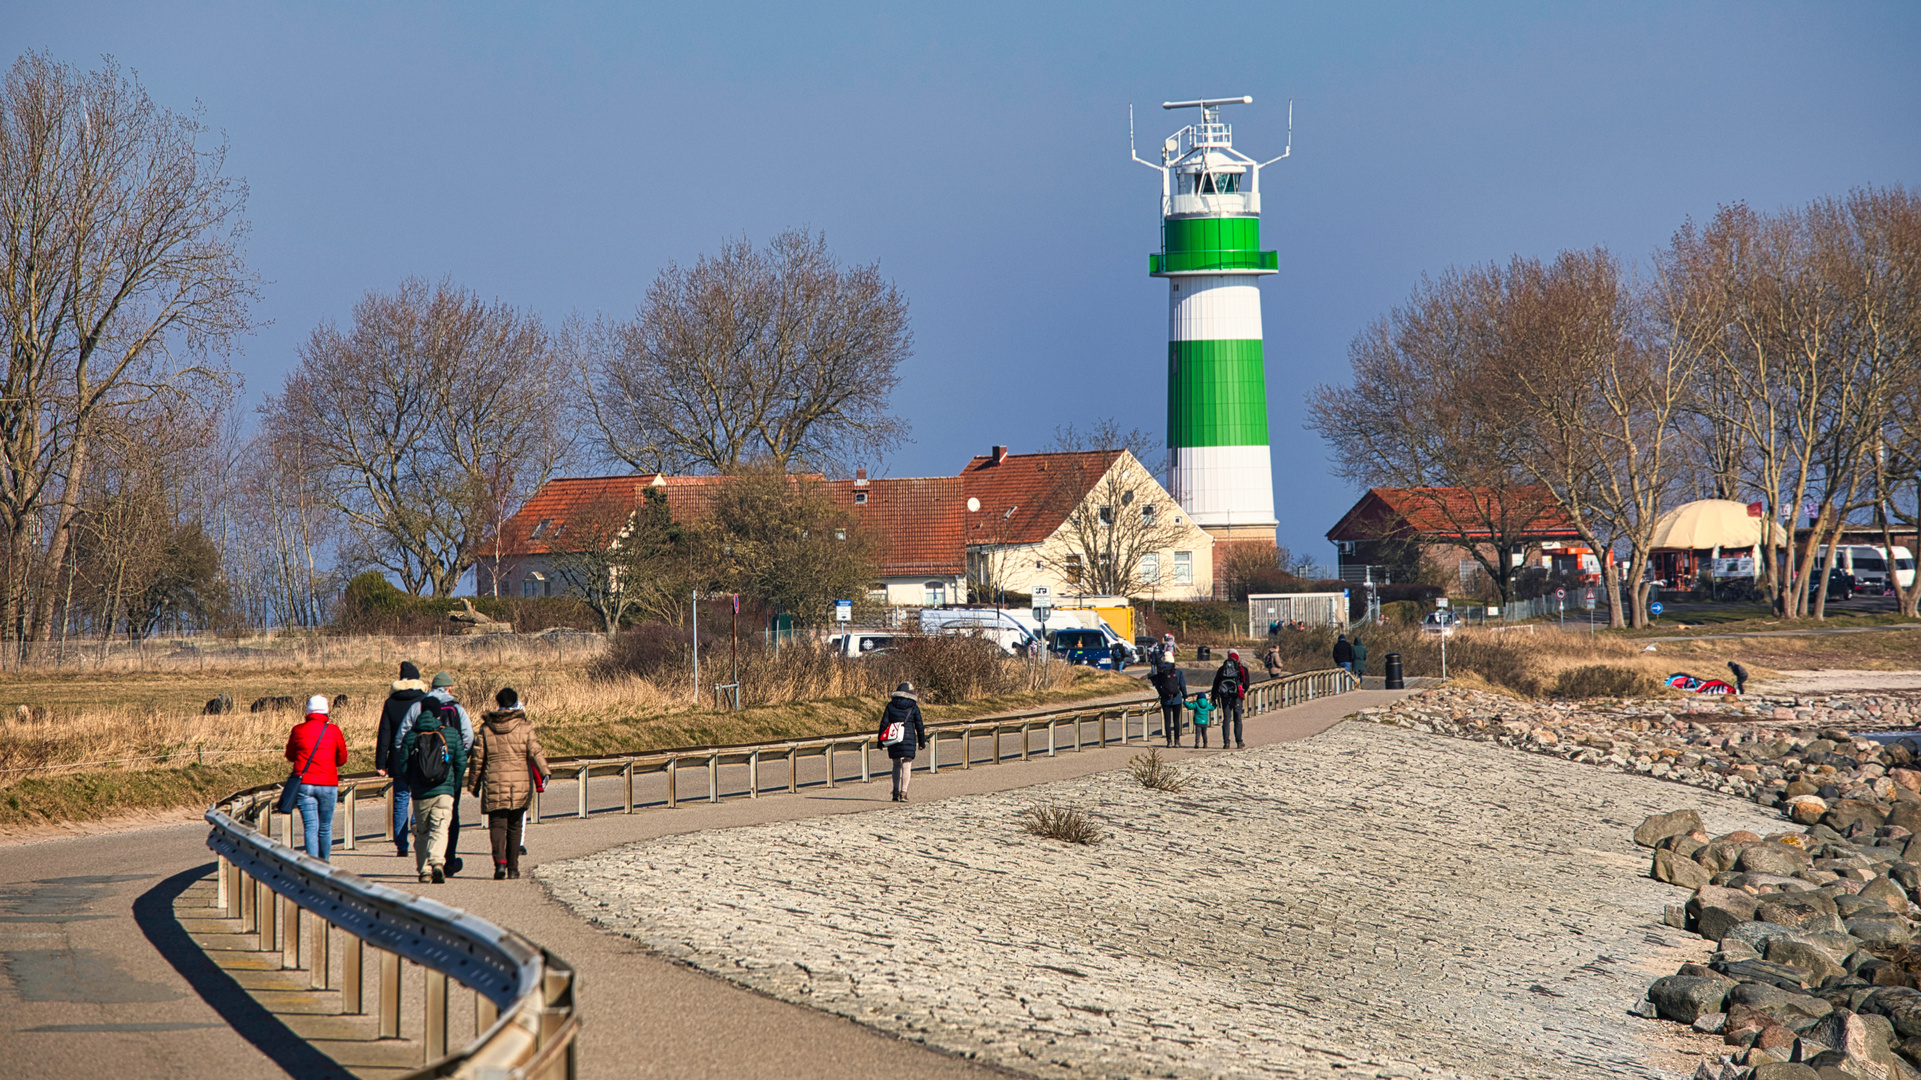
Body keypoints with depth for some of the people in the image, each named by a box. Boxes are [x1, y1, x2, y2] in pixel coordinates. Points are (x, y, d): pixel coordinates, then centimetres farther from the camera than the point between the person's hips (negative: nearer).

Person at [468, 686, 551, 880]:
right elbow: (535, 752, -10)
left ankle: (500, 861, -23)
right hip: (520, 784, 0)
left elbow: (478, 758, 8)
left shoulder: (486, 728, 5)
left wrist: (474, 783, 17)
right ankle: (513, 867, 15)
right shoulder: (524, 726, 0)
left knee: (497, 824, -1)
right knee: (515, 826, 12)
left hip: (494, 783, 0)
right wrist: (544, 773, -14)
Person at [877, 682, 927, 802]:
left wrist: (881, 740, 7)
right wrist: (922, 741, 11)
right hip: (908, 738, -2)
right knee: (906, 765, 0)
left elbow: (884, 723, 2)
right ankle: (903, 793, -9)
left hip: (893, 738, 2)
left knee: (896, 765, 15)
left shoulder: (890, 706, 3)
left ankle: (896, 792, 12)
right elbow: (919, 726, 2)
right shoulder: (913, 707, -1)